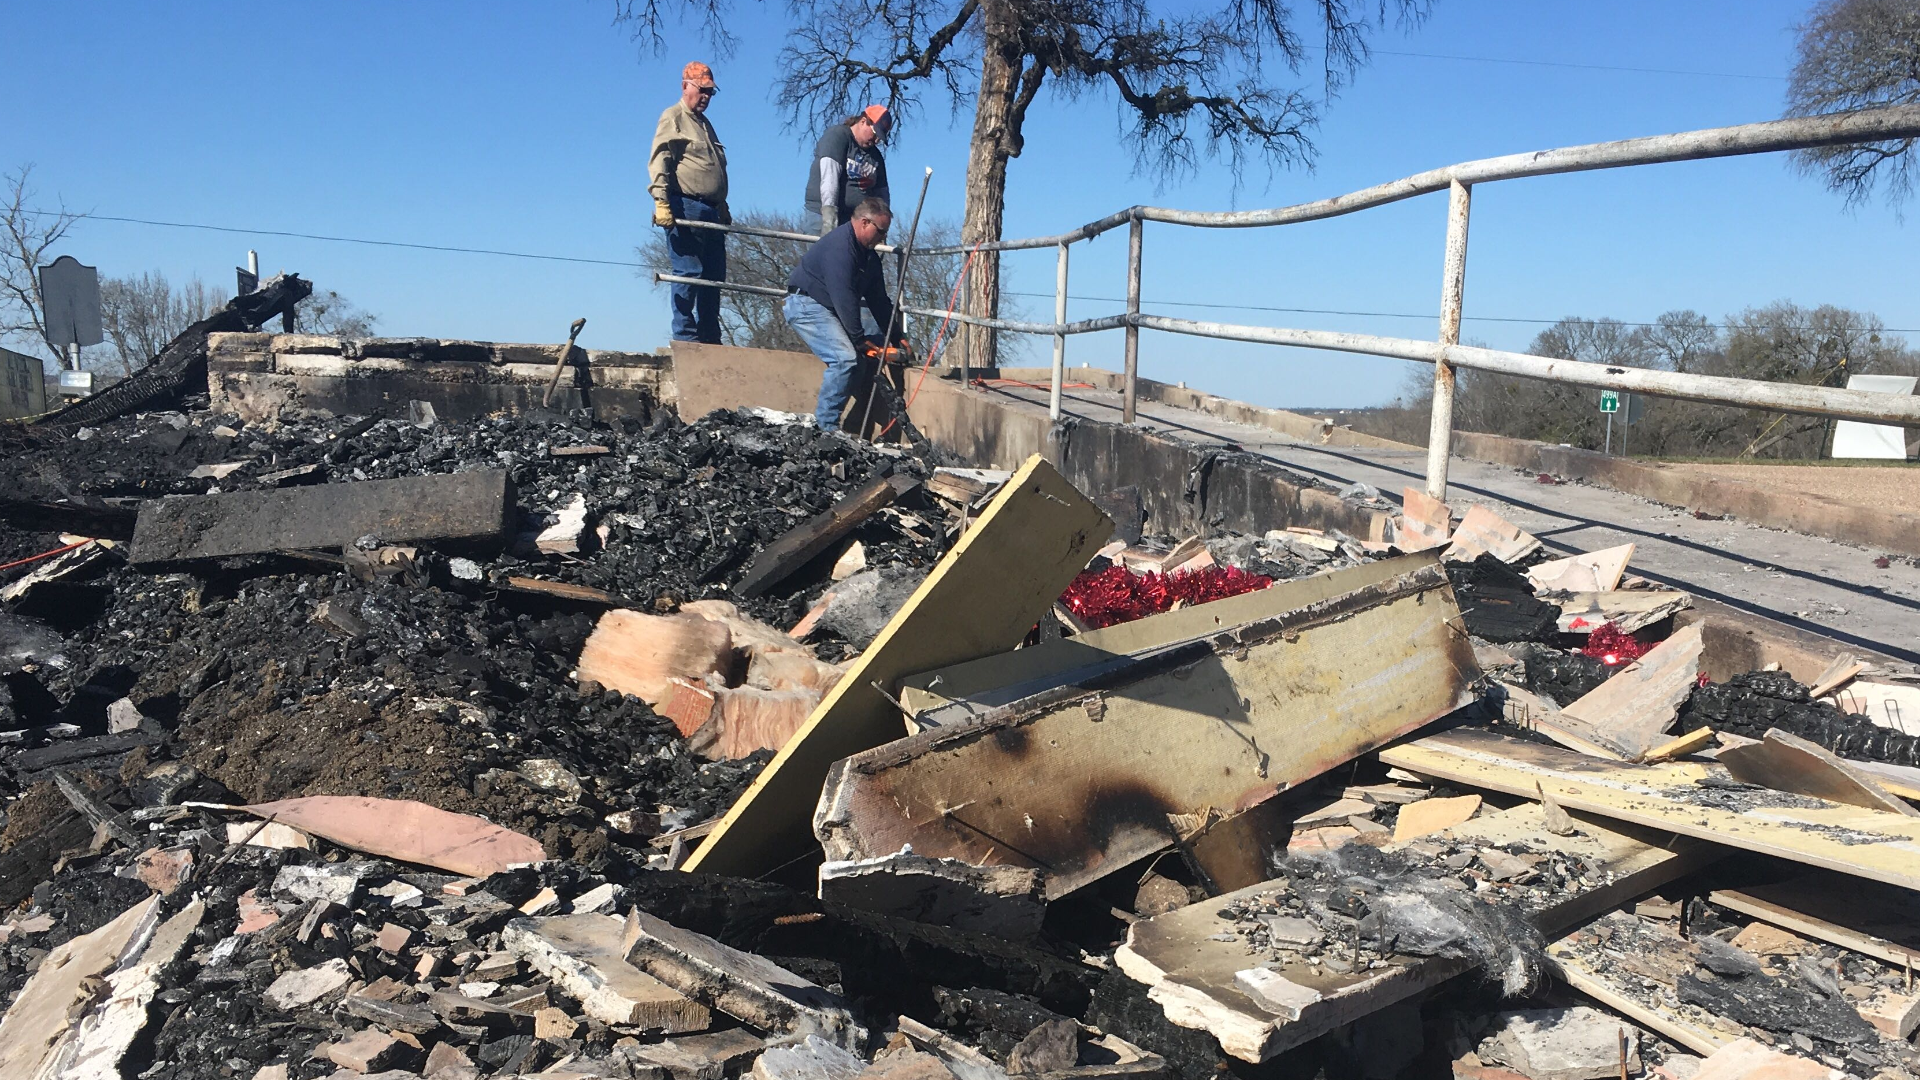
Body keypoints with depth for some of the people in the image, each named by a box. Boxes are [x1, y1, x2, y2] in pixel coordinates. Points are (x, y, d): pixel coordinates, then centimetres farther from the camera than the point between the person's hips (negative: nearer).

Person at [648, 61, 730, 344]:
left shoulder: (705, 123, 26)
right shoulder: (673, 117, 0)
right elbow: (659, 161, -12)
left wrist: (724, 210, 27)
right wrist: (661, 201, -22)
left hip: (711, 212, 8)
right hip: (686, 208, -8)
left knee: (714, 276, 6)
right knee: (689, 272, -11)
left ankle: (710, 338, 10)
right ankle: (685, 337, -8)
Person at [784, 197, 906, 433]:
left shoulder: (868, 253, 12)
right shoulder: (840, 245, -22)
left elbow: (878, 298, 15)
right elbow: (843, 296, -27)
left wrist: (897, 337, 9)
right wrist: (860, 339, -25)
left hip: (827, 309, 11)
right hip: (806, 305, -11)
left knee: (856, 361, 9)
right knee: (845, 358, -24)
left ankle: (826, 420, 12)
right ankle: (826, 426, -19)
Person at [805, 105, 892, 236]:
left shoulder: (875, 155, 16)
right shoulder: (836, 136, -3)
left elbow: (882, 193, 17)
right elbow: (829, 177, -17)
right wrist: (829, 215, -29)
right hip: (823, 216, -6)